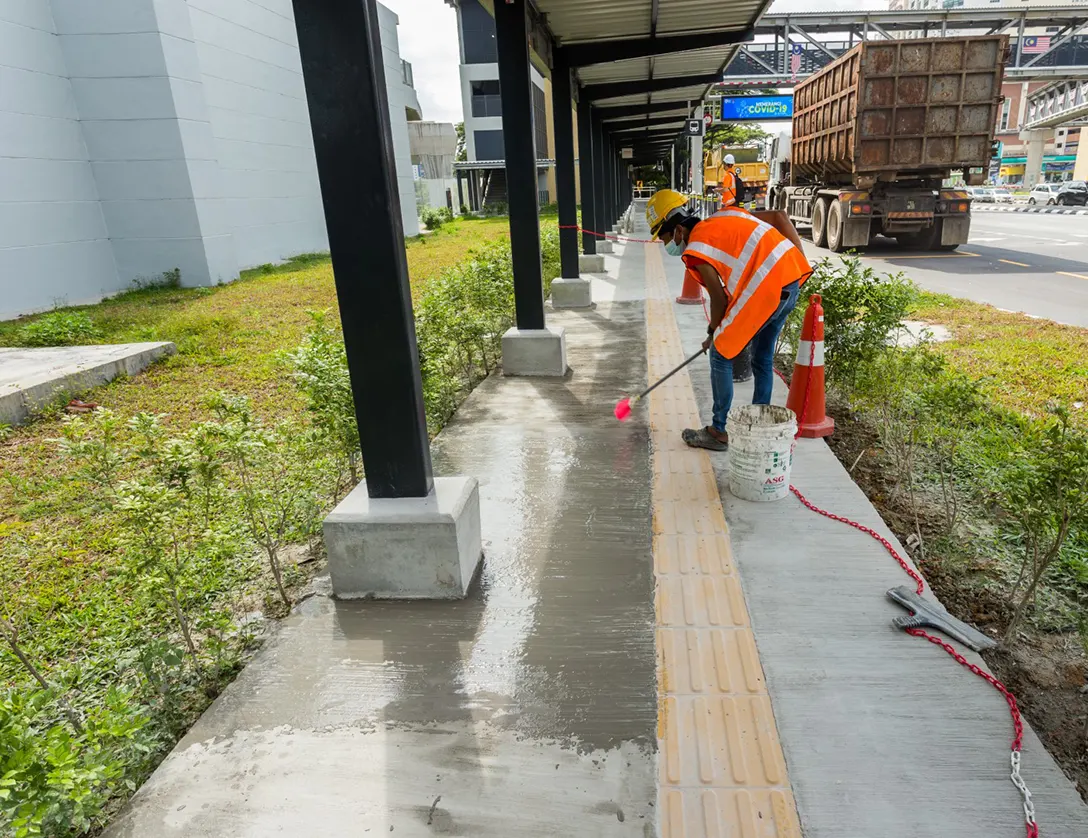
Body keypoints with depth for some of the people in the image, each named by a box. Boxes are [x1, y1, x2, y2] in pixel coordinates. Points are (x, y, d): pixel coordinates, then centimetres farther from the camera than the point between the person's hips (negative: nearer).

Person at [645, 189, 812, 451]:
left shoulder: (696, 248, -4)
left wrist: (713, 333, 15)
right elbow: (780, 217, 15)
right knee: (763, 358, 20)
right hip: (793, 278, 9)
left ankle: (718, 432, 13)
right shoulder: (725, 214, 18)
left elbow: (720, 299, -2)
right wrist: (801, 261, 14)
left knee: (720, 355, 5)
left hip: (766, 289, -9)